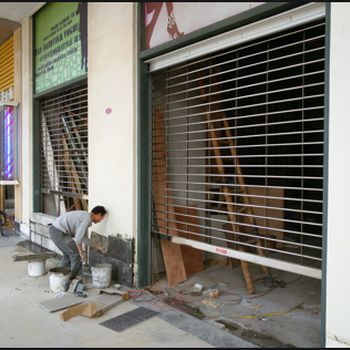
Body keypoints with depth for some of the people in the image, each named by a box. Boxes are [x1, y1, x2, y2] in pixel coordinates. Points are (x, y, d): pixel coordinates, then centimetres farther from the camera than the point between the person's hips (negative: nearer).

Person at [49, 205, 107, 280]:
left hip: (53, 230, 10)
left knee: (67, 255, 24)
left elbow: (84, 238, 24)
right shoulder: (87, 219, -13)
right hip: (58, 232, -10)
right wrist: (81, 253, -8)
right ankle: (72, 279, 12)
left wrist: (98, 247, 26)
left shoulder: (84, 216, 18)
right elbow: (78, 238, -19)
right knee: (76, 254, 1)